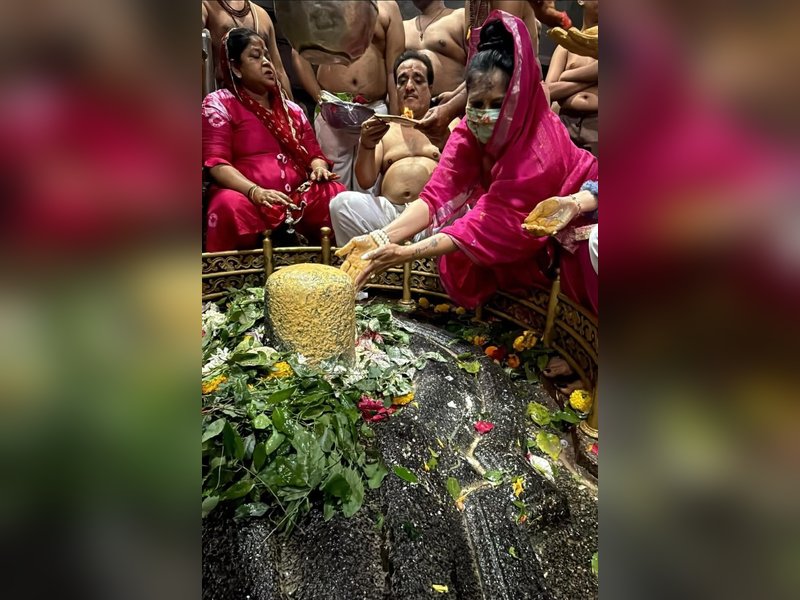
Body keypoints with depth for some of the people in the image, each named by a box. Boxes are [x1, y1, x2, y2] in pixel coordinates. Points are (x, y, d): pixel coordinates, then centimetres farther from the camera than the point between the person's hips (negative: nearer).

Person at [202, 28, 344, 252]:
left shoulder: (291, 109, 24)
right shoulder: (218, 104, 7)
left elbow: (313, 152, 23)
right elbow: (216, 163, -5)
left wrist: (319, 167, -3)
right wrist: (254, 191, -23)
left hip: (296, 196, 5)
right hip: (248, 198, -4)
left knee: (337, 195, -22)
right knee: (231, 205, -37)